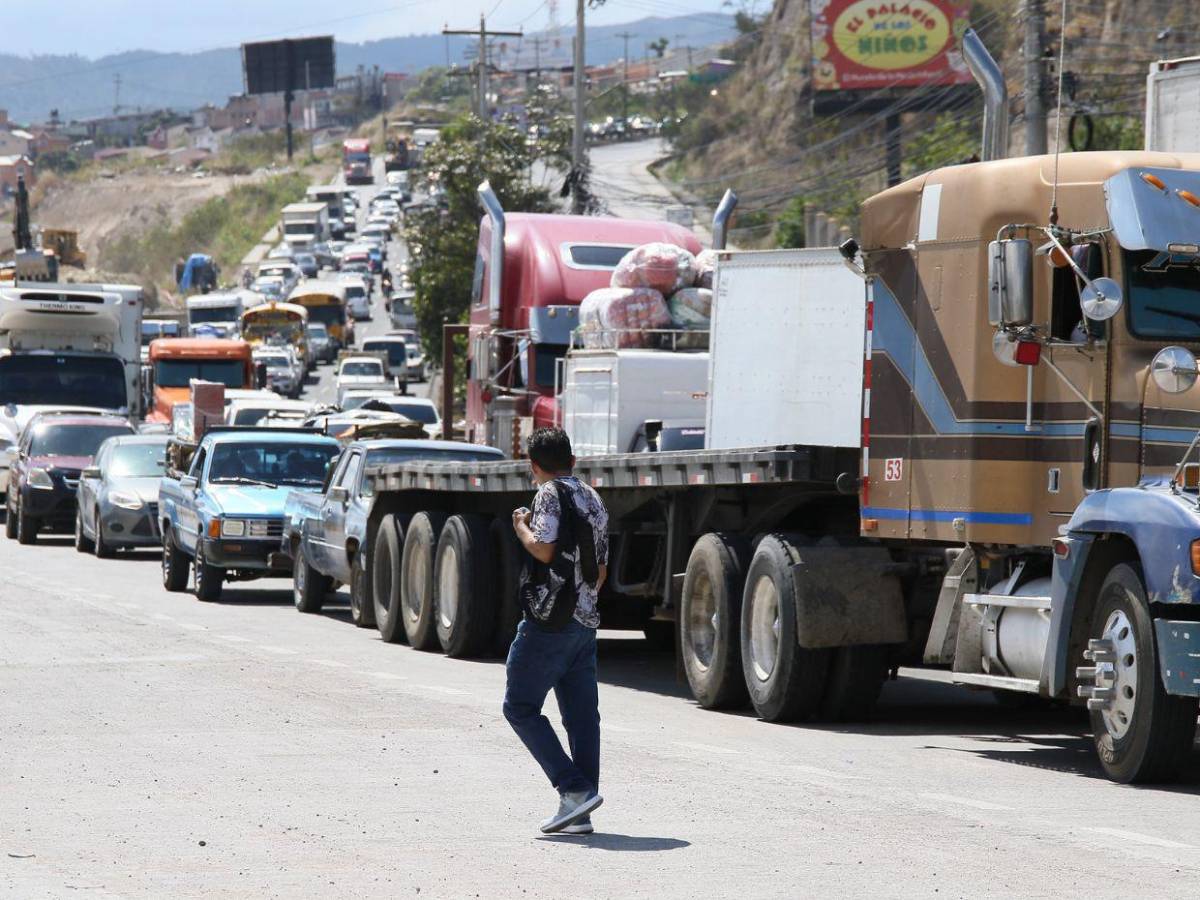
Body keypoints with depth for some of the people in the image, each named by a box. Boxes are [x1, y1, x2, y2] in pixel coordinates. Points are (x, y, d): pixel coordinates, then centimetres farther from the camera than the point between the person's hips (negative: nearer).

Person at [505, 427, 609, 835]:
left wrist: (521, 527, -2)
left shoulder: (551, 494, -9)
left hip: (550, 620, -8)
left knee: (520, 706, -1)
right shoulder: (593, 500, 16)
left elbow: (544, 549, -20)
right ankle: (578, 814, 4)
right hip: (585, 622, 8)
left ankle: (575, 789, -13)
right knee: (582, 715, 5)